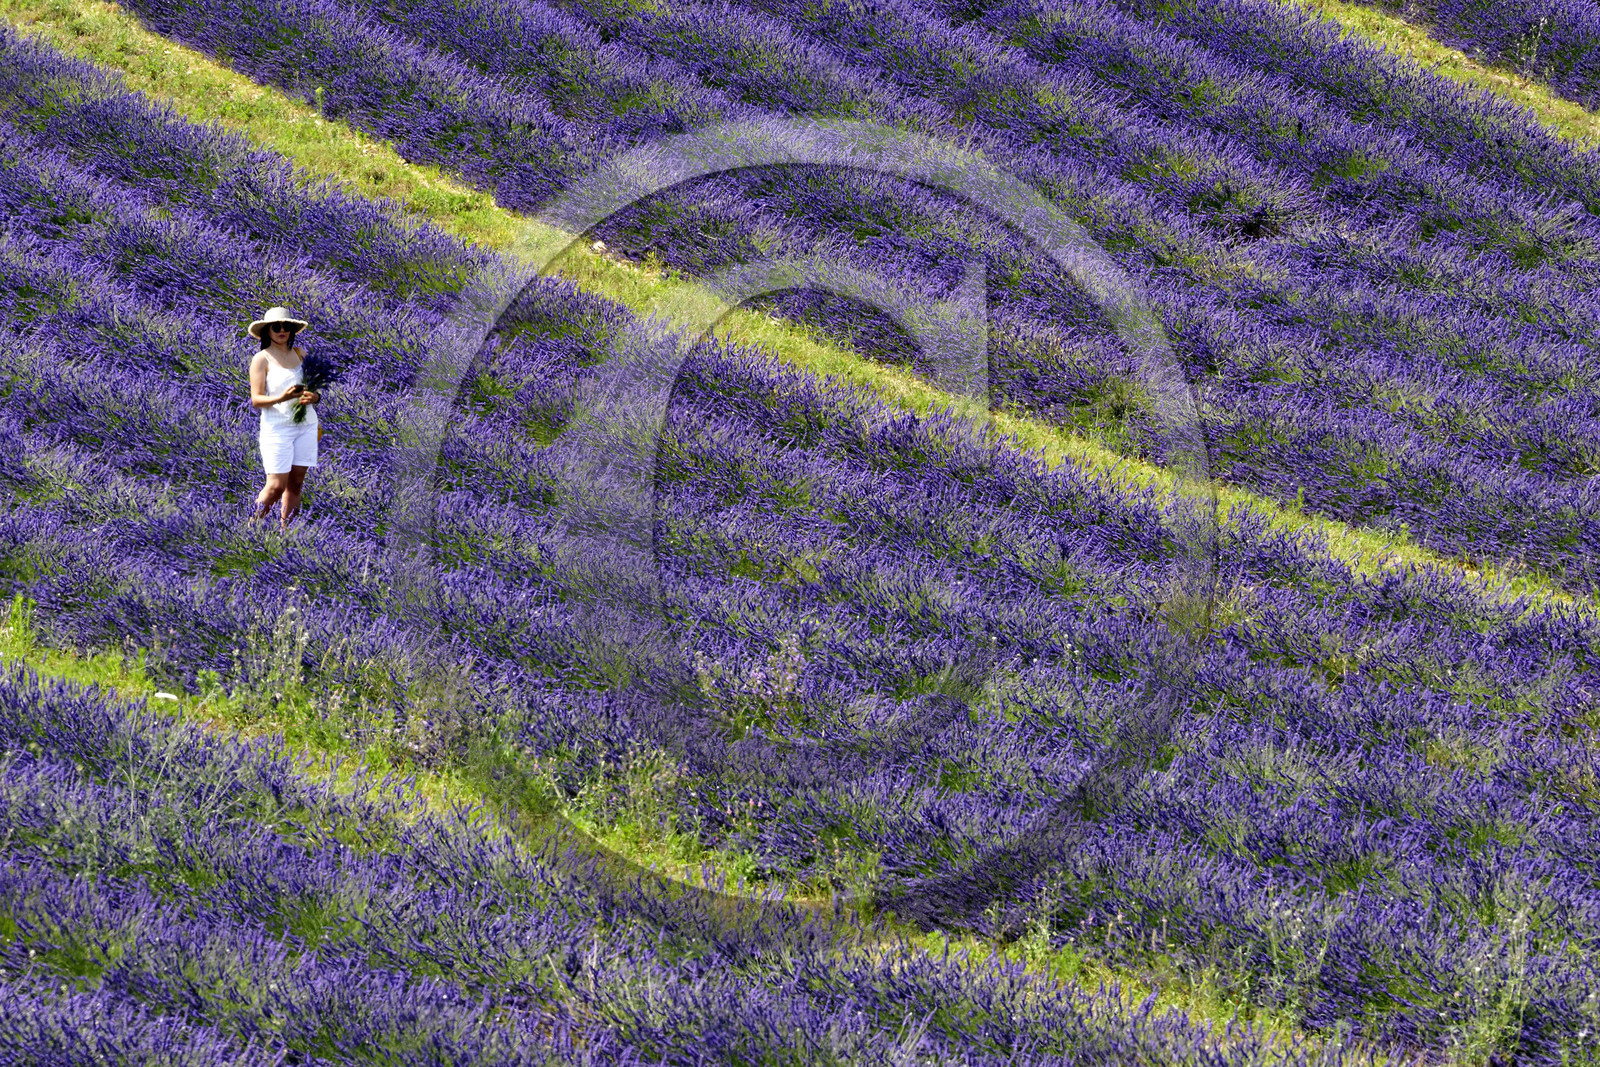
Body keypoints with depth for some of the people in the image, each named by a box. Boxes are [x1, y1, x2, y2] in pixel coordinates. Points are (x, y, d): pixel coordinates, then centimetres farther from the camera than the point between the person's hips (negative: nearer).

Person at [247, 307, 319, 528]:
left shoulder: (300, 353, 12)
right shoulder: (262, 359, -2)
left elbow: (314, 386, 18)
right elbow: (256, 400, -7)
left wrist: (314, 397, -7)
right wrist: (281, 398, -25)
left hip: (306, 425, 5)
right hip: (277, 427, -5)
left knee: (296, 483, 3)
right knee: (276, 486, -9)